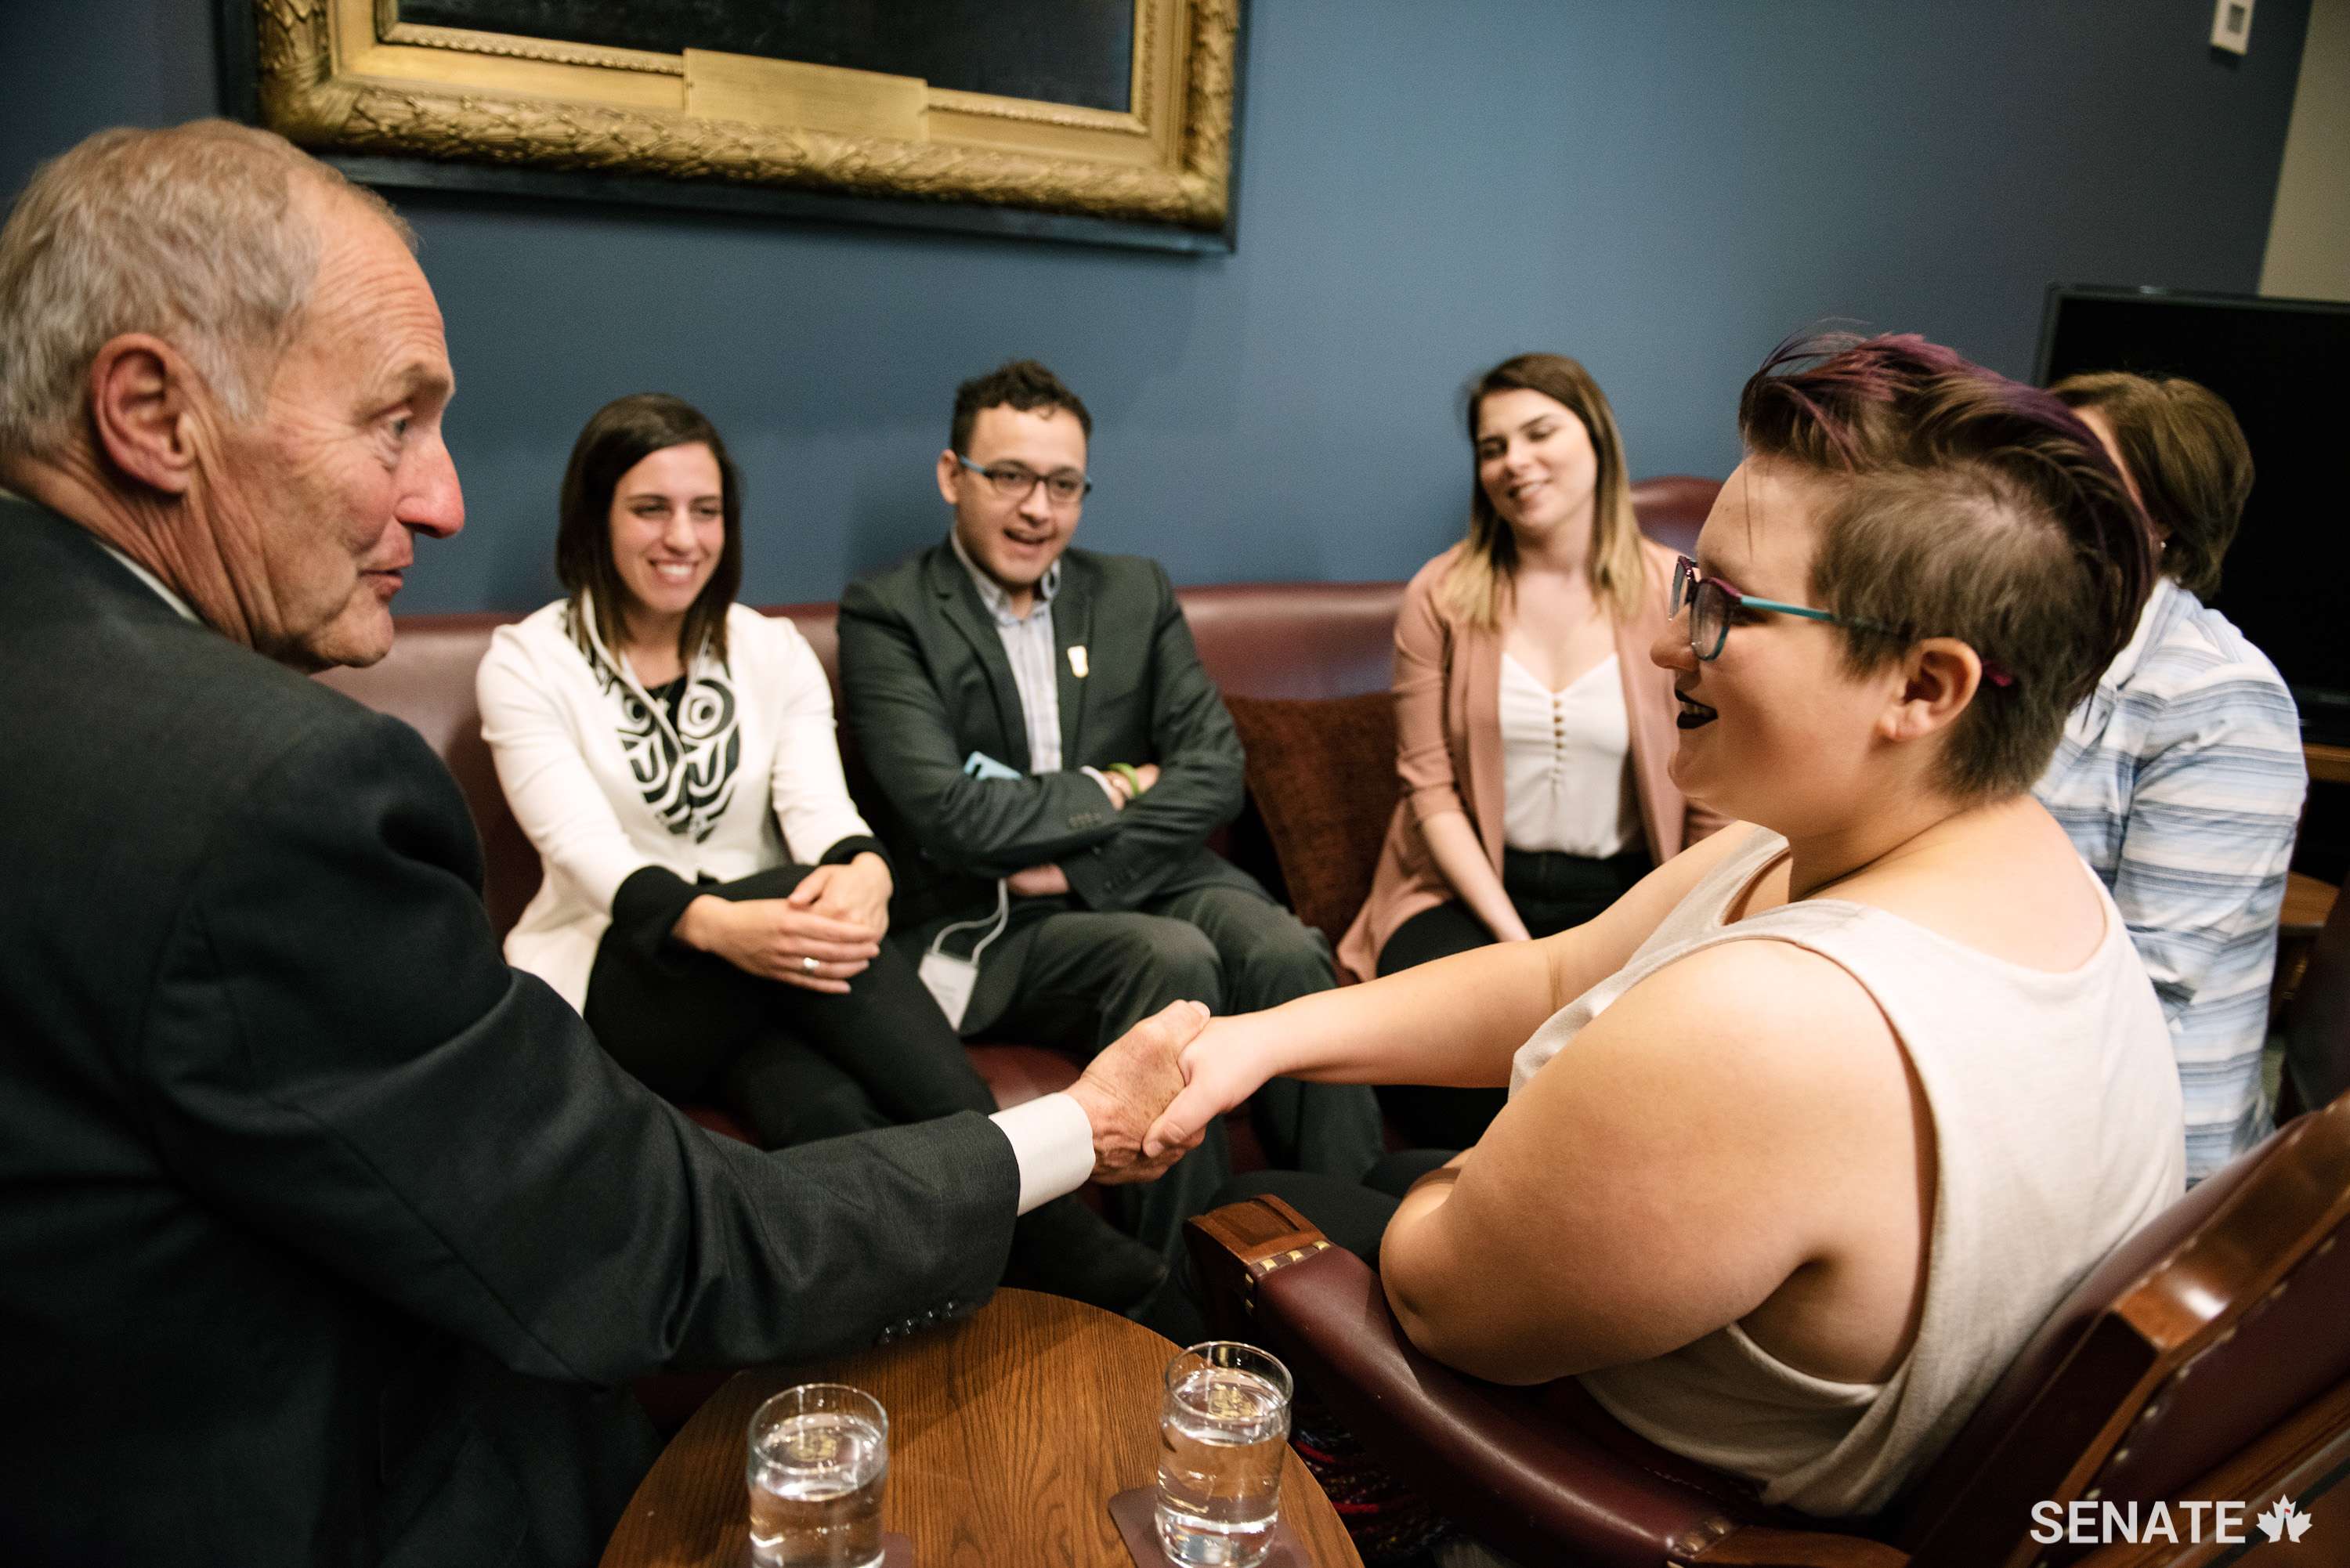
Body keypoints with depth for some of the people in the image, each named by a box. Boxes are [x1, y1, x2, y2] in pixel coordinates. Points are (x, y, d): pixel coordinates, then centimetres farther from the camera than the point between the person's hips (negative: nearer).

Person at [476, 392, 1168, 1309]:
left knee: (832, 1115, -34)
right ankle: (1061, 1247, -32)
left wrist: (863, 873, -34)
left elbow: (819, 805, -7)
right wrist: (716, 923, -39)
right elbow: (585, 850, -17)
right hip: (613, 988, -2)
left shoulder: (774, 653, 9)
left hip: (762, 978, 3)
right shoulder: (526, 666, -2)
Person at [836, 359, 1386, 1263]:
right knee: (1173, 959, -30)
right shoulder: (886, 615, -2)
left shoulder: (1136, 593, 13)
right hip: (983, 925, -4)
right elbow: (948, 816, -15)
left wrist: (1077, 866, -11)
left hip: (1139, 879, 4)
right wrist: (1110, 791, -4)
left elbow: (1216, 771, 2)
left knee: (1285, 951, -25)